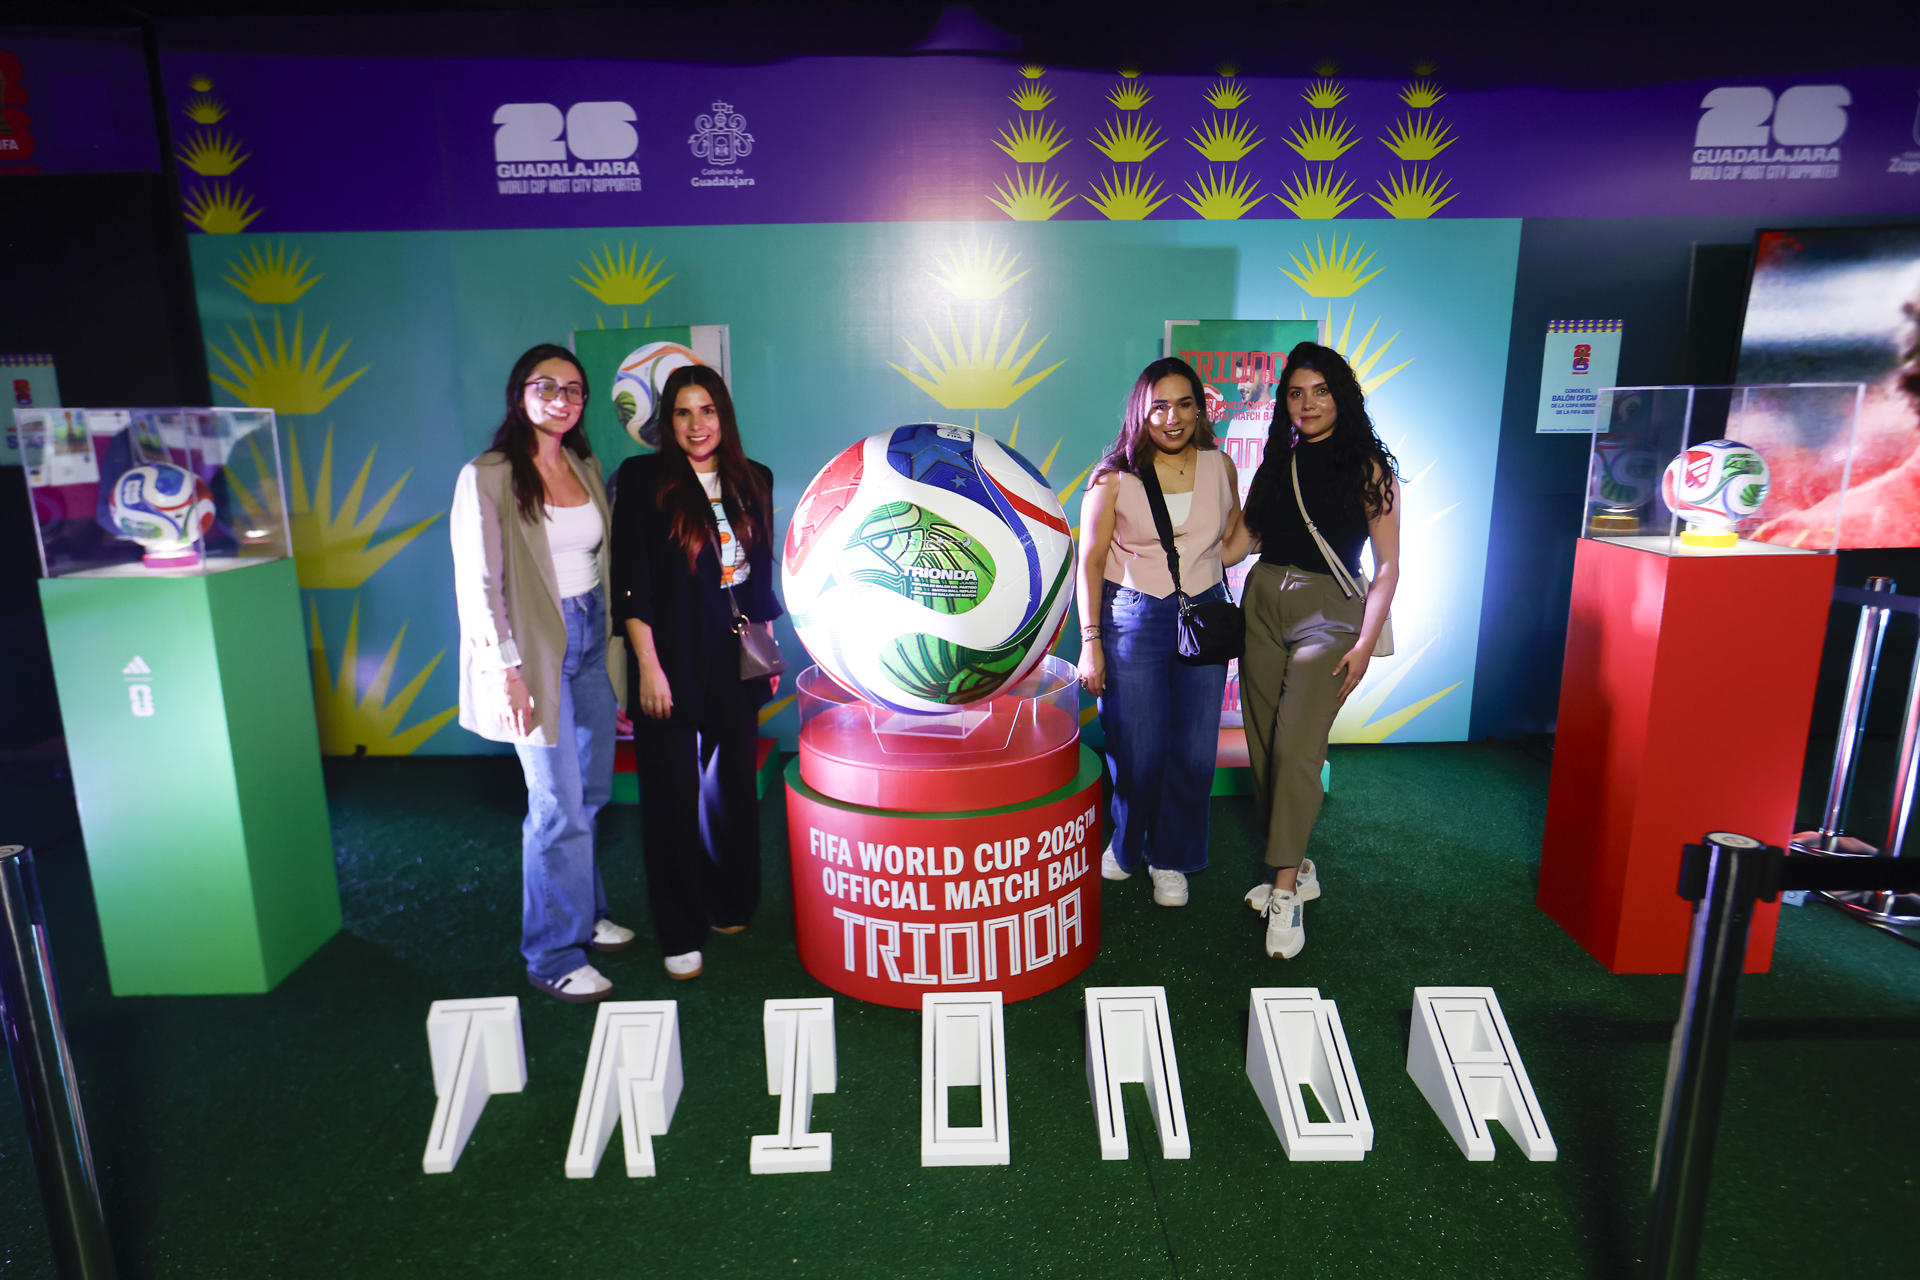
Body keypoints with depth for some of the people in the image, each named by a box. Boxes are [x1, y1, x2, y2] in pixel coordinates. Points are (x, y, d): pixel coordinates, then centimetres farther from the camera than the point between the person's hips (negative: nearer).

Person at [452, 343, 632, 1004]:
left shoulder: (587, 467, 10)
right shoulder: (486, 478, -9)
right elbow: (477, 584, -11)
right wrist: (505, 673, -16)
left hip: (591, 639, 6)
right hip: (536, 650, -6)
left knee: (591, 792, 13)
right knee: (559, 806, -1)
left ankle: (584, 915, 32)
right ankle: (554, 955, 14)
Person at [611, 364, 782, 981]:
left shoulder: (753, 481, 8)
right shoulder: (642, 479, -5)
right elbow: (630, 583, -9)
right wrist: (648, 665, -14)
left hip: (736, 664, 4)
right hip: (672, 664, -4)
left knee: (733, 785, 14)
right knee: (675, 797, 3)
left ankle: (730, 906, 34)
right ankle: (681, 934, 19)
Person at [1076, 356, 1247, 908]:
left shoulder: (1220, 466, 7)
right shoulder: (1115, 475, -3)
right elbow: (1090, 560, -3)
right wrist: (1090, 641, -7)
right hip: (1134, 618, -3)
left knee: (1195, 751, 5)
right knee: (1137, 751, 1)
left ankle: (1170, 857, 27)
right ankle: (1124, 846, 30)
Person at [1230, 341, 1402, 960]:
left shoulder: (1368, 467, -1)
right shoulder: (1278, 462, 13)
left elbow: (1387, 565, -3)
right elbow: (1245, 536, 20)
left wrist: (1366, 642, -10)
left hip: (1329, 610, -5)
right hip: (1264, 602, 5)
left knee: (1296, 748, -15)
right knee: (1264, 746, 5)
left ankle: (1285, 890, -6)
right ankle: (1297, 868, 19)